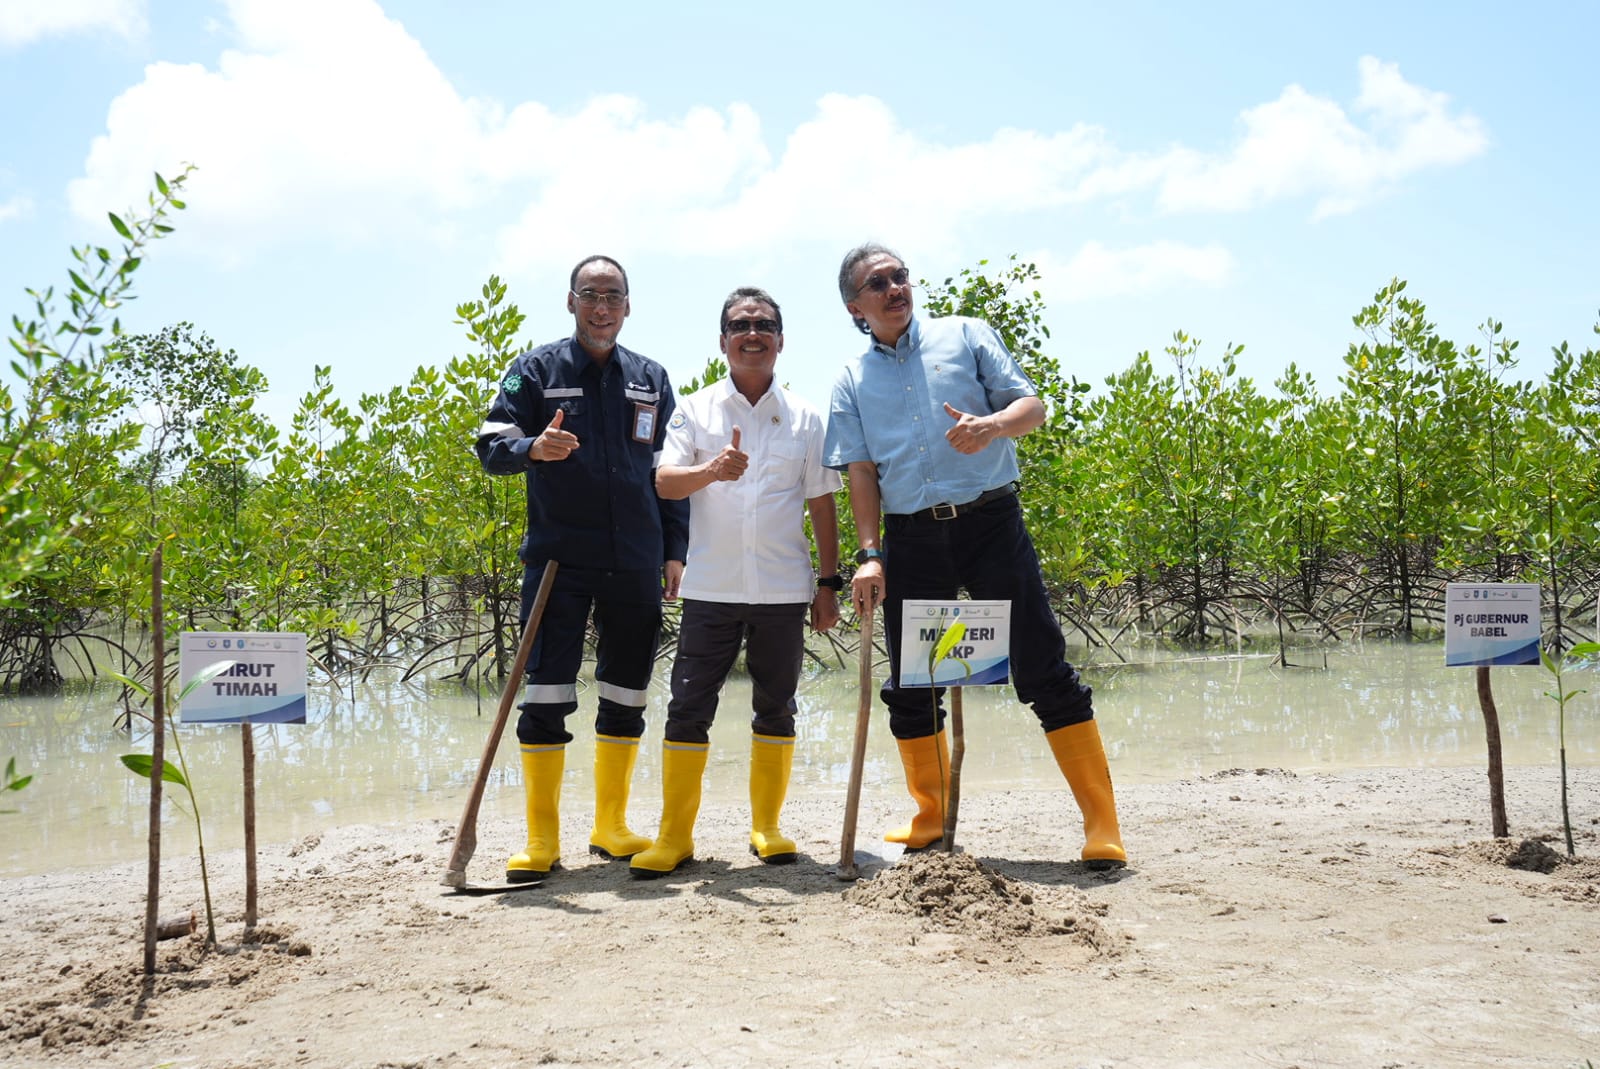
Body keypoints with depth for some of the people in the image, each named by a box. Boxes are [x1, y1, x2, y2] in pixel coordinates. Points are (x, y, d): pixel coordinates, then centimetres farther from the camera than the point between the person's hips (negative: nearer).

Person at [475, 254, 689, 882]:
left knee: (626, 697, 8)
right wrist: (533, 448, -23)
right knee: (546, 695, -7)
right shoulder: (536, 370, 4)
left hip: (636, 565, 4)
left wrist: (675, 550, 9)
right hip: (558, 560, -3)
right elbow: (491, 448, -1)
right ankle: (542, 840, 2)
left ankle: (610, 827, 21)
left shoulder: (652, 379, 13)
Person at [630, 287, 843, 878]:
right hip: (711, 587, -1)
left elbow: (821, 503, 10)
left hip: (783, 590, 1)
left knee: (776, 710, 8)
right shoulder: (696, 409, 4)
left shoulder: (805, 418, 7)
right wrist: (710, 471, -28)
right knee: (688, 708, -2)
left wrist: (829, 580, 6)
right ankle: (674, 835, 7)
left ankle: (766, 828, 21)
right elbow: (664, 481, -8)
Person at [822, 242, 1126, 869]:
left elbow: (1031, 405, 2)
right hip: (911, 538, 3)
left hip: (990, 521, -2)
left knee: (1043, 672, -7)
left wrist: (992, 424, -21)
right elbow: (861, 473, 6)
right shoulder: (851, 382, 12)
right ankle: (931, 820, 24)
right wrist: (870, 555, -7)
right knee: (910, 689, 7)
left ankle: (1102, 824, -2)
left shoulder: (965, 335, 8)